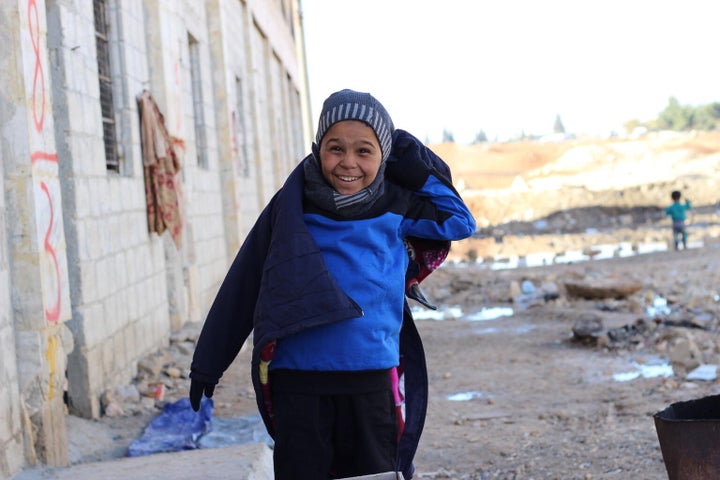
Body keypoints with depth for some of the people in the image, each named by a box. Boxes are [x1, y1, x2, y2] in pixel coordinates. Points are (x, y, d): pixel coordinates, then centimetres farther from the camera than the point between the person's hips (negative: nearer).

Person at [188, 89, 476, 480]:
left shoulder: (395, 209, 2)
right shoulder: (292, 207, -1)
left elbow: (460, 222, 16)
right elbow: (242, 286, 5)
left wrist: (418, 169, 4)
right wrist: (207, 364, 8)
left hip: (372, 379, 1)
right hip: (298, 380, -1)